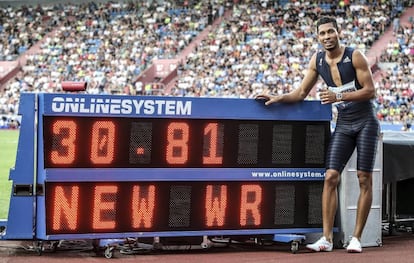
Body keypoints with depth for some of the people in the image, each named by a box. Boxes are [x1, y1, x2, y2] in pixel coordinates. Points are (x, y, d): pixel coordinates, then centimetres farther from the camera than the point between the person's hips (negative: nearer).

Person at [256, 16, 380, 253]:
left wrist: (338, 96, -25)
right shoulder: (317, 60, 2)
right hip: (343, 125, 4)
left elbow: (370, 91, -16)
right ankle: (327, 238, -9)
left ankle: (356, 238, 0)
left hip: (366, 123, -4)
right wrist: (279, 98, -8)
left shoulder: (354, 56, -13)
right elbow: (301, 93, 8)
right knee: (331, 177, -8)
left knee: (365, 180, -4)